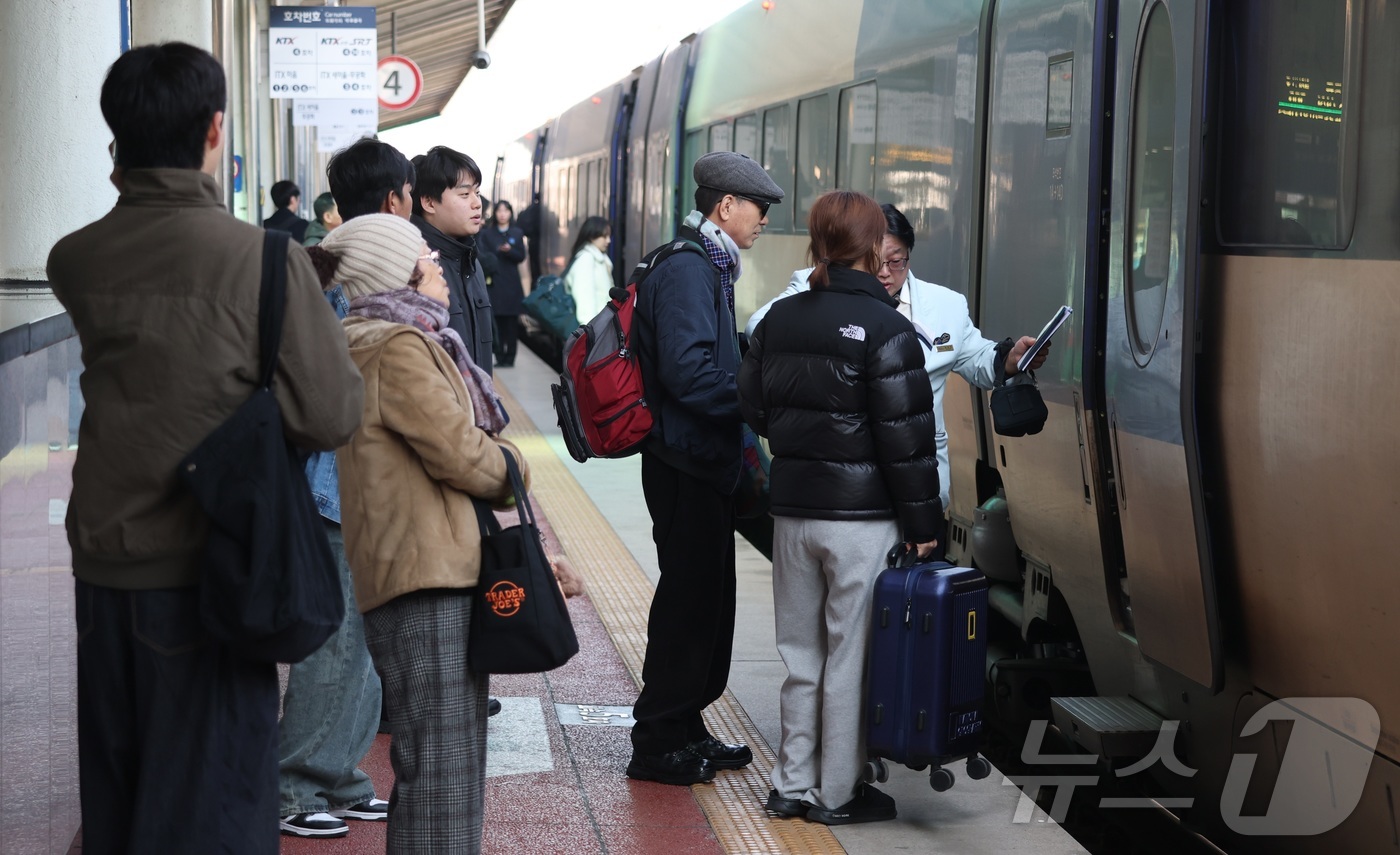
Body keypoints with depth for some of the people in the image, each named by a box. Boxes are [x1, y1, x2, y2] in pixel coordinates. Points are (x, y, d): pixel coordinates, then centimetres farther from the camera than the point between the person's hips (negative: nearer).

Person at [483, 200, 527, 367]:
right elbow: (483, 257, 4)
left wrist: (509, 250, -15)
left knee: (511, 322, -3)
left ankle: (509, 357, 1)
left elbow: (521, 257, 3)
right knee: (497, 322, -5)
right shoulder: (487, 234, 9)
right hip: (494, 283, 0)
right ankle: (499, 357, 0)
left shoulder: (517, 234, 11)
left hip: (512, 284, 0)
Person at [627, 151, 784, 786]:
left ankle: (685, 728, 24)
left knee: (706, 597, 15)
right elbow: (687, 370, -24)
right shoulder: (687, 269, -16)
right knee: (690, 597, -5)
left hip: (705, 461, 10)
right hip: (687, 464, -10)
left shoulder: (707, 268, 17)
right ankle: (658, 742, 3)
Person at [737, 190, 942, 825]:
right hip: (863, 517, -6)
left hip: (793, 510, 6)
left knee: (802, 653, 15)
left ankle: (793, 785, 21)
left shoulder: (779, 320, 6)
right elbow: (906, 436, -14)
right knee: (850, 656, 3)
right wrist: (923, 523, -8)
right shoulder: (884, 328, -13)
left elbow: (753, 407, 12)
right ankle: (838, 793, 10)